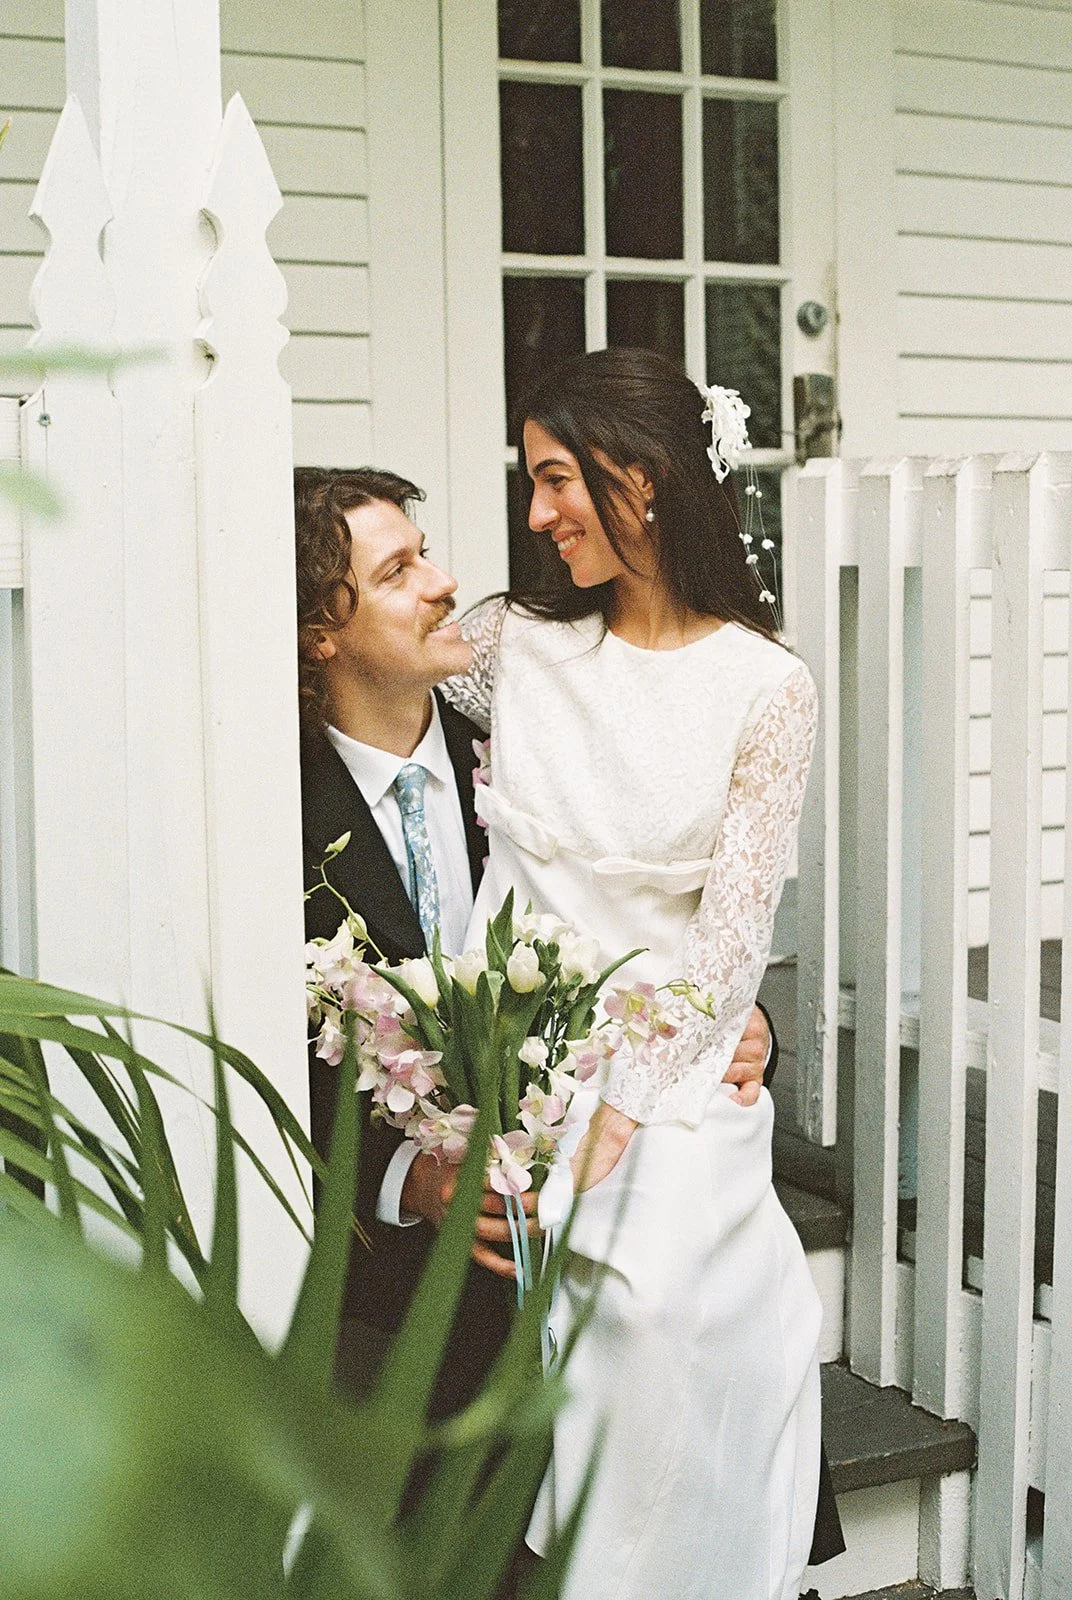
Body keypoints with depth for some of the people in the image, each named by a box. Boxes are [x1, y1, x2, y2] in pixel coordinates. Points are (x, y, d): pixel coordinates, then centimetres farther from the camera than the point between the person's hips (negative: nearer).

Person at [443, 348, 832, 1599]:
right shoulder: (513, 642, 7)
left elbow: (731, 933, -5)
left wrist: (618, 1110, -14)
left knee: (650, 1291, -24)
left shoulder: (765, 688, -2)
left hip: (670, 1058, -2)